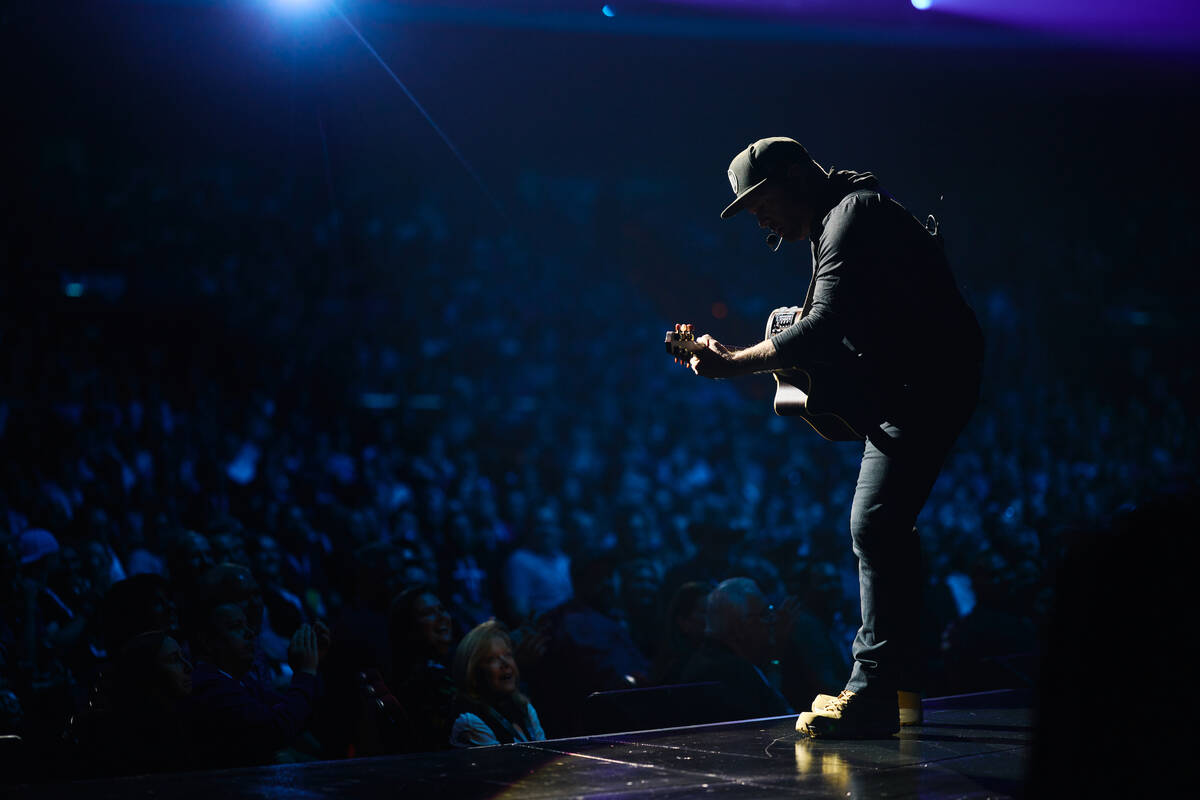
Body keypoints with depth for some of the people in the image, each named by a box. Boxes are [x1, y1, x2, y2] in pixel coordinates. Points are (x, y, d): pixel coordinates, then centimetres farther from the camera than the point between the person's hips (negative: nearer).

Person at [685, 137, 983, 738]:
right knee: (886, 529, 16)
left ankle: (872, 692, -18)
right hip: (907, 386, 12)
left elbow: (823, 329, -26)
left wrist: (735, 363, -21)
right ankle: (901, 678, 24)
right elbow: (834, 336, 20)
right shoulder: (836, 222, 19)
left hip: (928, 382, -12)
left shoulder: (852, 216, -15)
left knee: (874, 526, -17)